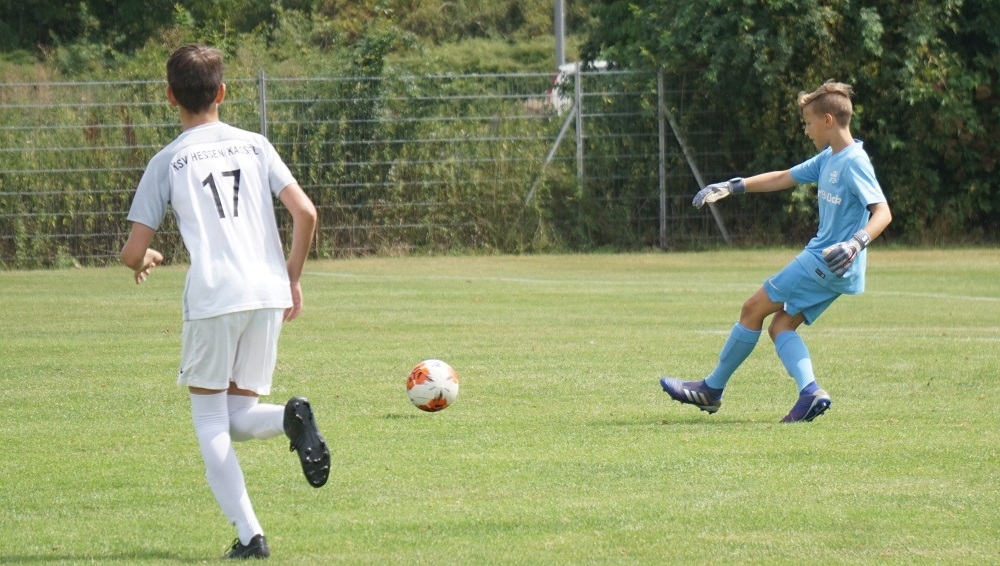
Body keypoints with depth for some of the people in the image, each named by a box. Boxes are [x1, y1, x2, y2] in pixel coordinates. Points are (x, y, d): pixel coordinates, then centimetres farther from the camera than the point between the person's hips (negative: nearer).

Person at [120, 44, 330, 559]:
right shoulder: (255, 146, 12)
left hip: (212, 298, -3)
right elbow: (305, 212, 3)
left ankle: (249, 535, -6)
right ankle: (291, 419, -19)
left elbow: (133, 253, 3)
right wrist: (293, 276, 16)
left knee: (210, 420, 8)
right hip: (268, 294, 3)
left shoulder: (168, 162, 5)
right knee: (238, 415, 16)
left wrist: (143, 261, 27)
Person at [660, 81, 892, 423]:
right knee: (780, 326, 4)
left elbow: (882, 212, -22)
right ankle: (810, 393, -14)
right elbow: (783, 179, 24)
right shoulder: (828, 160, 14)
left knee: (753, 309, -3)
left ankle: (712, 389, 6)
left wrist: (857, 243, -37)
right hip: (826, 268, 9)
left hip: (826, 263, -9)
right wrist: (731, 187, 21)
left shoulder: (854, 163, -14)